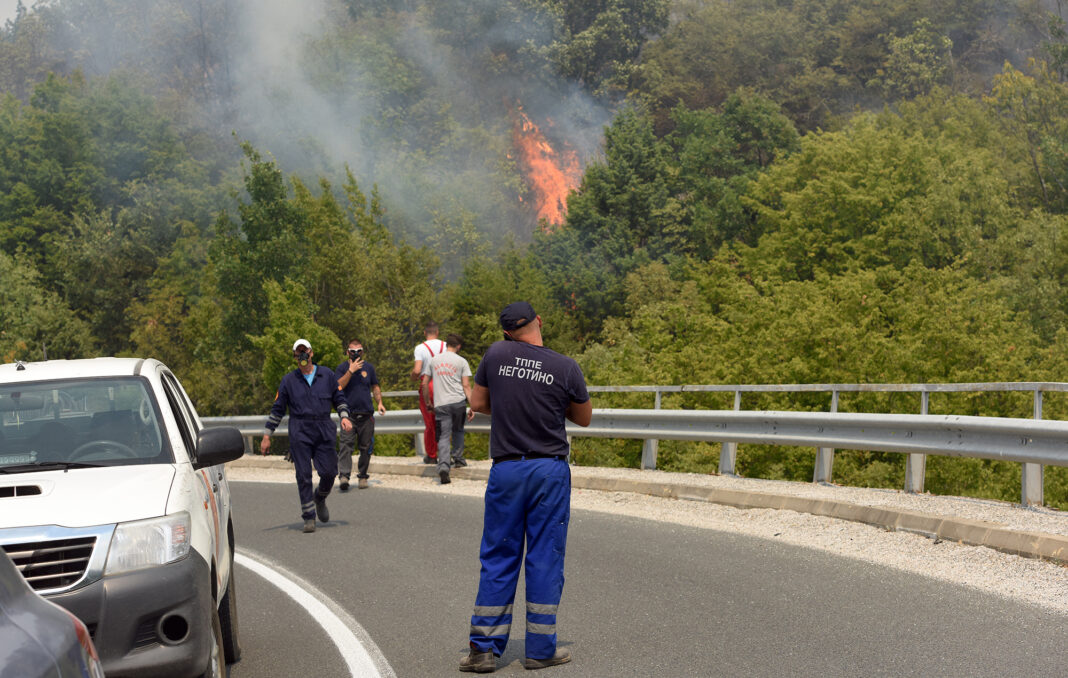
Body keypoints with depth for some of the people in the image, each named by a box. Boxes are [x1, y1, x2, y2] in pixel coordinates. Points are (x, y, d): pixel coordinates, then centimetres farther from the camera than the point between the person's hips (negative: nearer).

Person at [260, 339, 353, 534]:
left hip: (324, 431, 1)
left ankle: (320, 498, 28)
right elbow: (277, 409, 11)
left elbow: (339, 398, 17)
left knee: (328, 472, -5)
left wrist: (344, 417, -2)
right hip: (299, 432, -1)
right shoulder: (289, 380, 8)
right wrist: (267, 436, 8)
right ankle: (309, 518, -1)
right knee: (303, 476, -6)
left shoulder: (327, 375, 11)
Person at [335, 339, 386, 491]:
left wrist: (379, 402, 7)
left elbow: (375, 387, 21)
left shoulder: (368, 367, 12)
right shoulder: (342, 368, 3)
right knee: (345, 445, -15)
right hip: (349, 414, -3)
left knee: (365, 447, 6)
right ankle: (344, 476, -21)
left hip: (366, 415, 3)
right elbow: (338, 386, -12)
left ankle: (362, 476, 16)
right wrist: (350, 371, -17)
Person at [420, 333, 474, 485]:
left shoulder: (433, 360, 11)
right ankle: (457, 458, 26)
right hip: (458, 401, -1)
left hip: (440, 404, 1)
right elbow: (466, 385, -1)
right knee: (458, 430, 23)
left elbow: (425, 384, 10)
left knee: (444, 436, -2)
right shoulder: (461, 361, 4)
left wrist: (427, 401, 21)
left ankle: (443, 466, -19)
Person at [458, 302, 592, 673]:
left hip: (506, 469, 2)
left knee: (498, 558, 8)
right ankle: (540, 649, 10)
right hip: (550, 470, -1)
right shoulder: (566, 368, -6)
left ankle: (484, 649, 9)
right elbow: (584, 418, 8)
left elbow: (477, 403, 9)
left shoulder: (496, 354, -3)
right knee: (545, 558, 6)